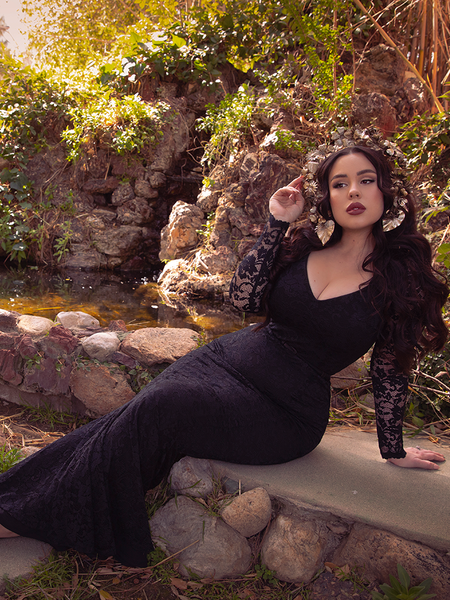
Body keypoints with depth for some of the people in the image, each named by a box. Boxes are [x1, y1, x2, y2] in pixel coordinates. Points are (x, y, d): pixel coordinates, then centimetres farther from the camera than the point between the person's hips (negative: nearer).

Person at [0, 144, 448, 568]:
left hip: (288, 410, -4)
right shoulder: (304, 246, 4)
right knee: (136, 416, -20)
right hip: (231, 358, 4)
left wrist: (393, 450, 11)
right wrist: (277, 223, -9)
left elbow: (389, 370, 4)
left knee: (156, 410, -24)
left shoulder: (401, 275, -4)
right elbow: (243, 298, -6)